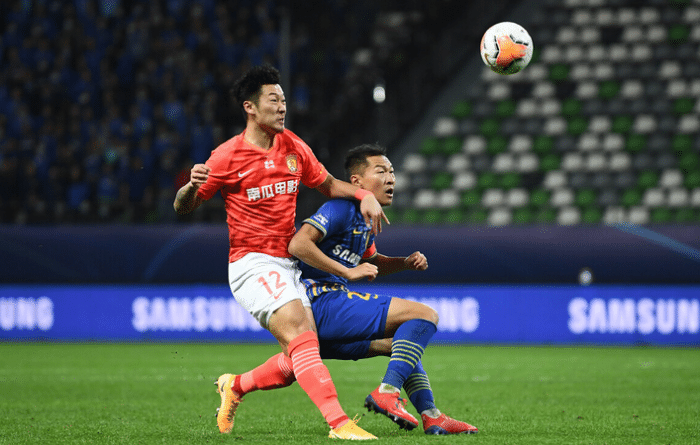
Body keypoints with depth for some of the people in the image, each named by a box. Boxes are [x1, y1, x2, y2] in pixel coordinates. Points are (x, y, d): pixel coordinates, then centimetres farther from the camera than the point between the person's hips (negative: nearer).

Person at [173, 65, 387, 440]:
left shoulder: (293, 148, 9)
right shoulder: (228, 156, -8)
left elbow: (328, 184, 23)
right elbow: (183, 208, -3)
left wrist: (364, 194, 4)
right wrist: (192, 186, -26)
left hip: (287, 264, 7)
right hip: (252, 264, -7)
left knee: (302, 357, 1)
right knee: (301, 336, -25)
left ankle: (235, 386, 25)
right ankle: (338, 422, -32)